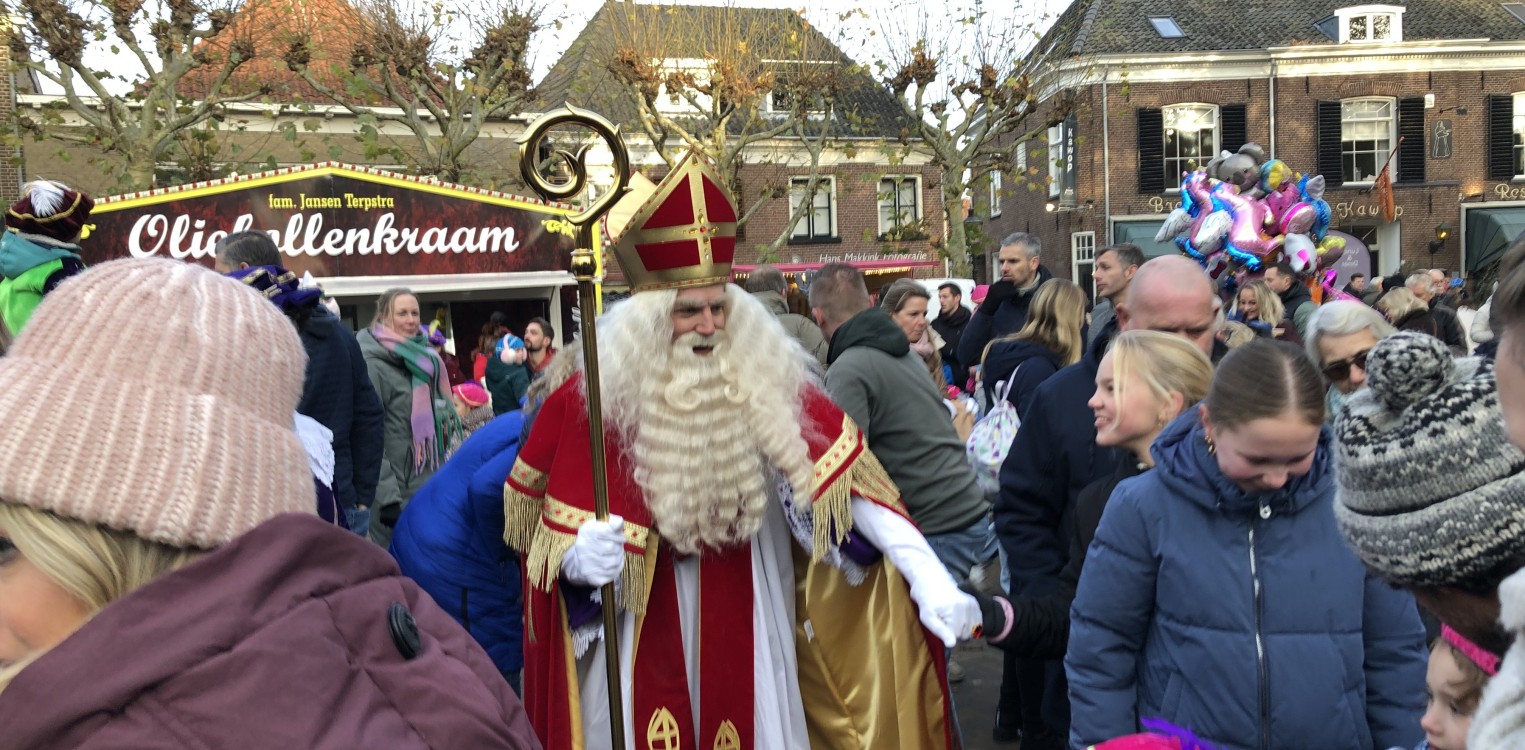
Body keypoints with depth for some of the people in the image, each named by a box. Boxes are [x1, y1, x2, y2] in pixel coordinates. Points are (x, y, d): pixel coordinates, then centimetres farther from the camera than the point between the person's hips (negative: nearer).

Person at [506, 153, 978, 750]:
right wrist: (583, 559, -30)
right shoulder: (594, 398, -12)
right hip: (641, 643, -1)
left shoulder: (768, 381, -9)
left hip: (747, 632, 2)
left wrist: (927, 577, -26)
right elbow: (557, 548, -7)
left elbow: (845, 478, -17)